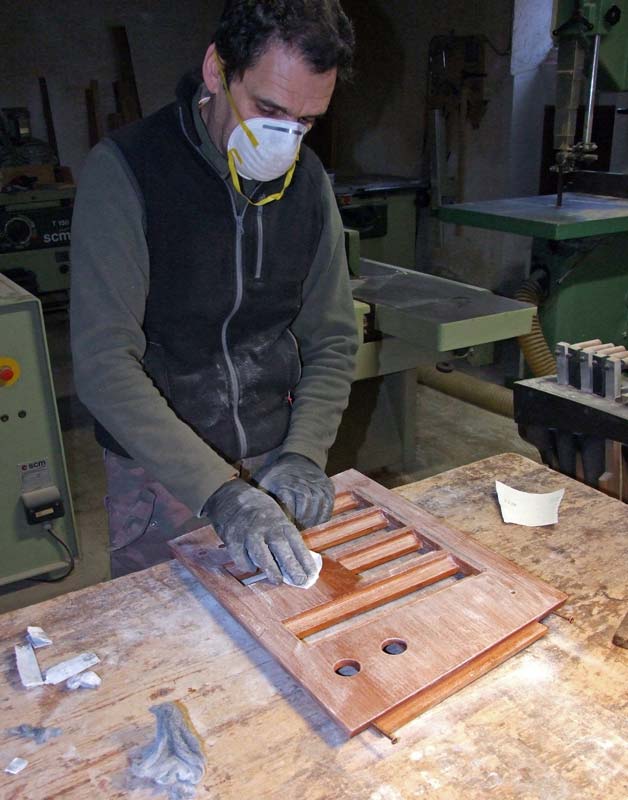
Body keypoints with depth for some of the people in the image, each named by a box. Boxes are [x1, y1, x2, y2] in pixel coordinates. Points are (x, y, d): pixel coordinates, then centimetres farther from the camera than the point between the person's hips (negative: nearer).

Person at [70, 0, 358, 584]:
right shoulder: (124, 170, -17)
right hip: (160, 477, -3)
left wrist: (304, 453, -14)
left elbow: (332, 343, 2)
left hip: (274, 467, 4)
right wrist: (218, 491, -31)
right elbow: (103, 364, -23)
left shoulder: (307, 182, -2)